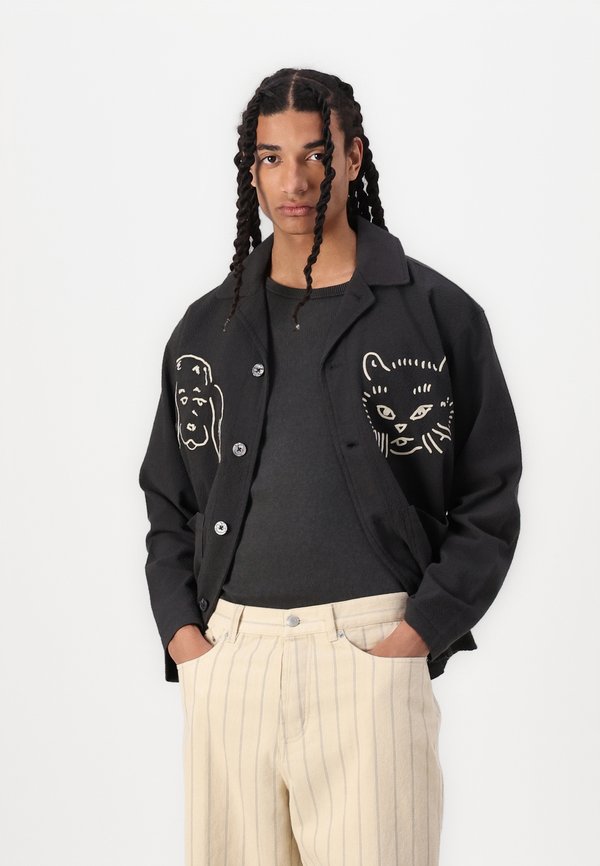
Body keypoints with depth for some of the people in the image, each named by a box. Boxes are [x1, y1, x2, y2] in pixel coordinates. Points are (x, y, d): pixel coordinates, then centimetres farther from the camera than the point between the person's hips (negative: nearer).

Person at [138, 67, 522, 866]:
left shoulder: (437, 314, 2)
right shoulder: (207, 327, 12)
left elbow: (488, 505, 1)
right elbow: (169, 504, 16)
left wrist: (418, 634, -8)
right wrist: (182, 633, 3)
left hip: (371, 651, -3)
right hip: (225, 657, 3)